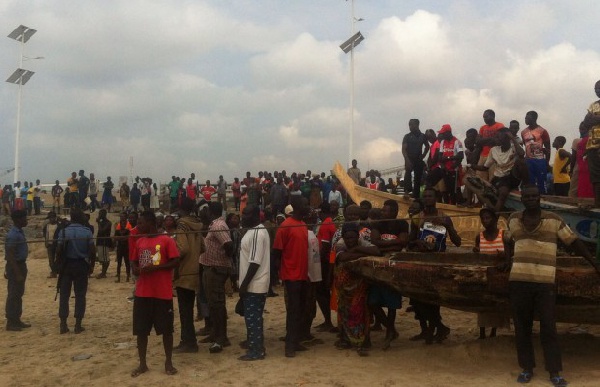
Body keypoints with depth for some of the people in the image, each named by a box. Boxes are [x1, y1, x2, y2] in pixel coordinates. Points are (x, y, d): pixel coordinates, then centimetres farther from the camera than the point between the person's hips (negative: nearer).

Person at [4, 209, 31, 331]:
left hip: (21, 264, 10)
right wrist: (18, 273, -24)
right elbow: (10, 256, -22)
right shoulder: (12, 235, -20)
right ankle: (10, 322, 5)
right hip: (15, 266, -10)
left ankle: (17, 320, 24)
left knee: (19, 294, 15)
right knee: (13, 295, -2)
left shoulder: (20, 232, 10)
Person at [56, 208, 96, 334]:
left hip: (67, 265, 1)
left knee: (64, 295, 7)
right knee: (80, 295, 5)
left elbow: (59, 250, -7)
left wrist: (61, 263, 8)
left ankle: (63, 325, 8)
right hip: (81, 265, -1)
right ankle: (78, 325, 6)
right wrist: (91, 266, 5)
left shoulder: (64, 231, -4)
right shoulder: (87, 232, -5)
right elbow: (92, 251, -8)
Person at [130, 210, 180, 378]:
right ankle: (142, 364, 20)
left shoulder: (166, 240, -8)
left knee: (166, 329, 5)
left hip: (163, 293, -5)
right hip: (142, 293, 5)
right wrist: (136, 270, -5)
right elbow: (134, 262, 18)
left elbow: (176, 262, -10)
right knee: (141, 329, 8)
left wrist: (155, 267, -20)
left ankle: (168, 362, 19)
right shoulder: (139, 241, 10)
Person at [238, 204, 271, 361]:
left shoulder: (257, 233, -19)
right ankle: (255, 346, 26)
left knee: (252, 318, -3)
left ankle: (256, 351, 4)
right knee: (253, 317, 17)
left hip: (253, 285, -10)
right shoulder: (255, 231, 14)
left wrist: (244, 284, -22)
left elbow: (255, 262, -24)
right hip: (255, 283, 10)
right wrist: (244, 282, 22)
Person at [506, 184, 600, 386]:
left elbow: (574, 242, 4)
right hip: (518, 281, 2)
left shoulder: (554, 220, -1)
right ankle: (527, 368, 20)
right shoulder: (514, 219, 6)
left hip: (546, 282, -2)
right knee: (522, 327, 8)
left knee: (548, 328, 1)